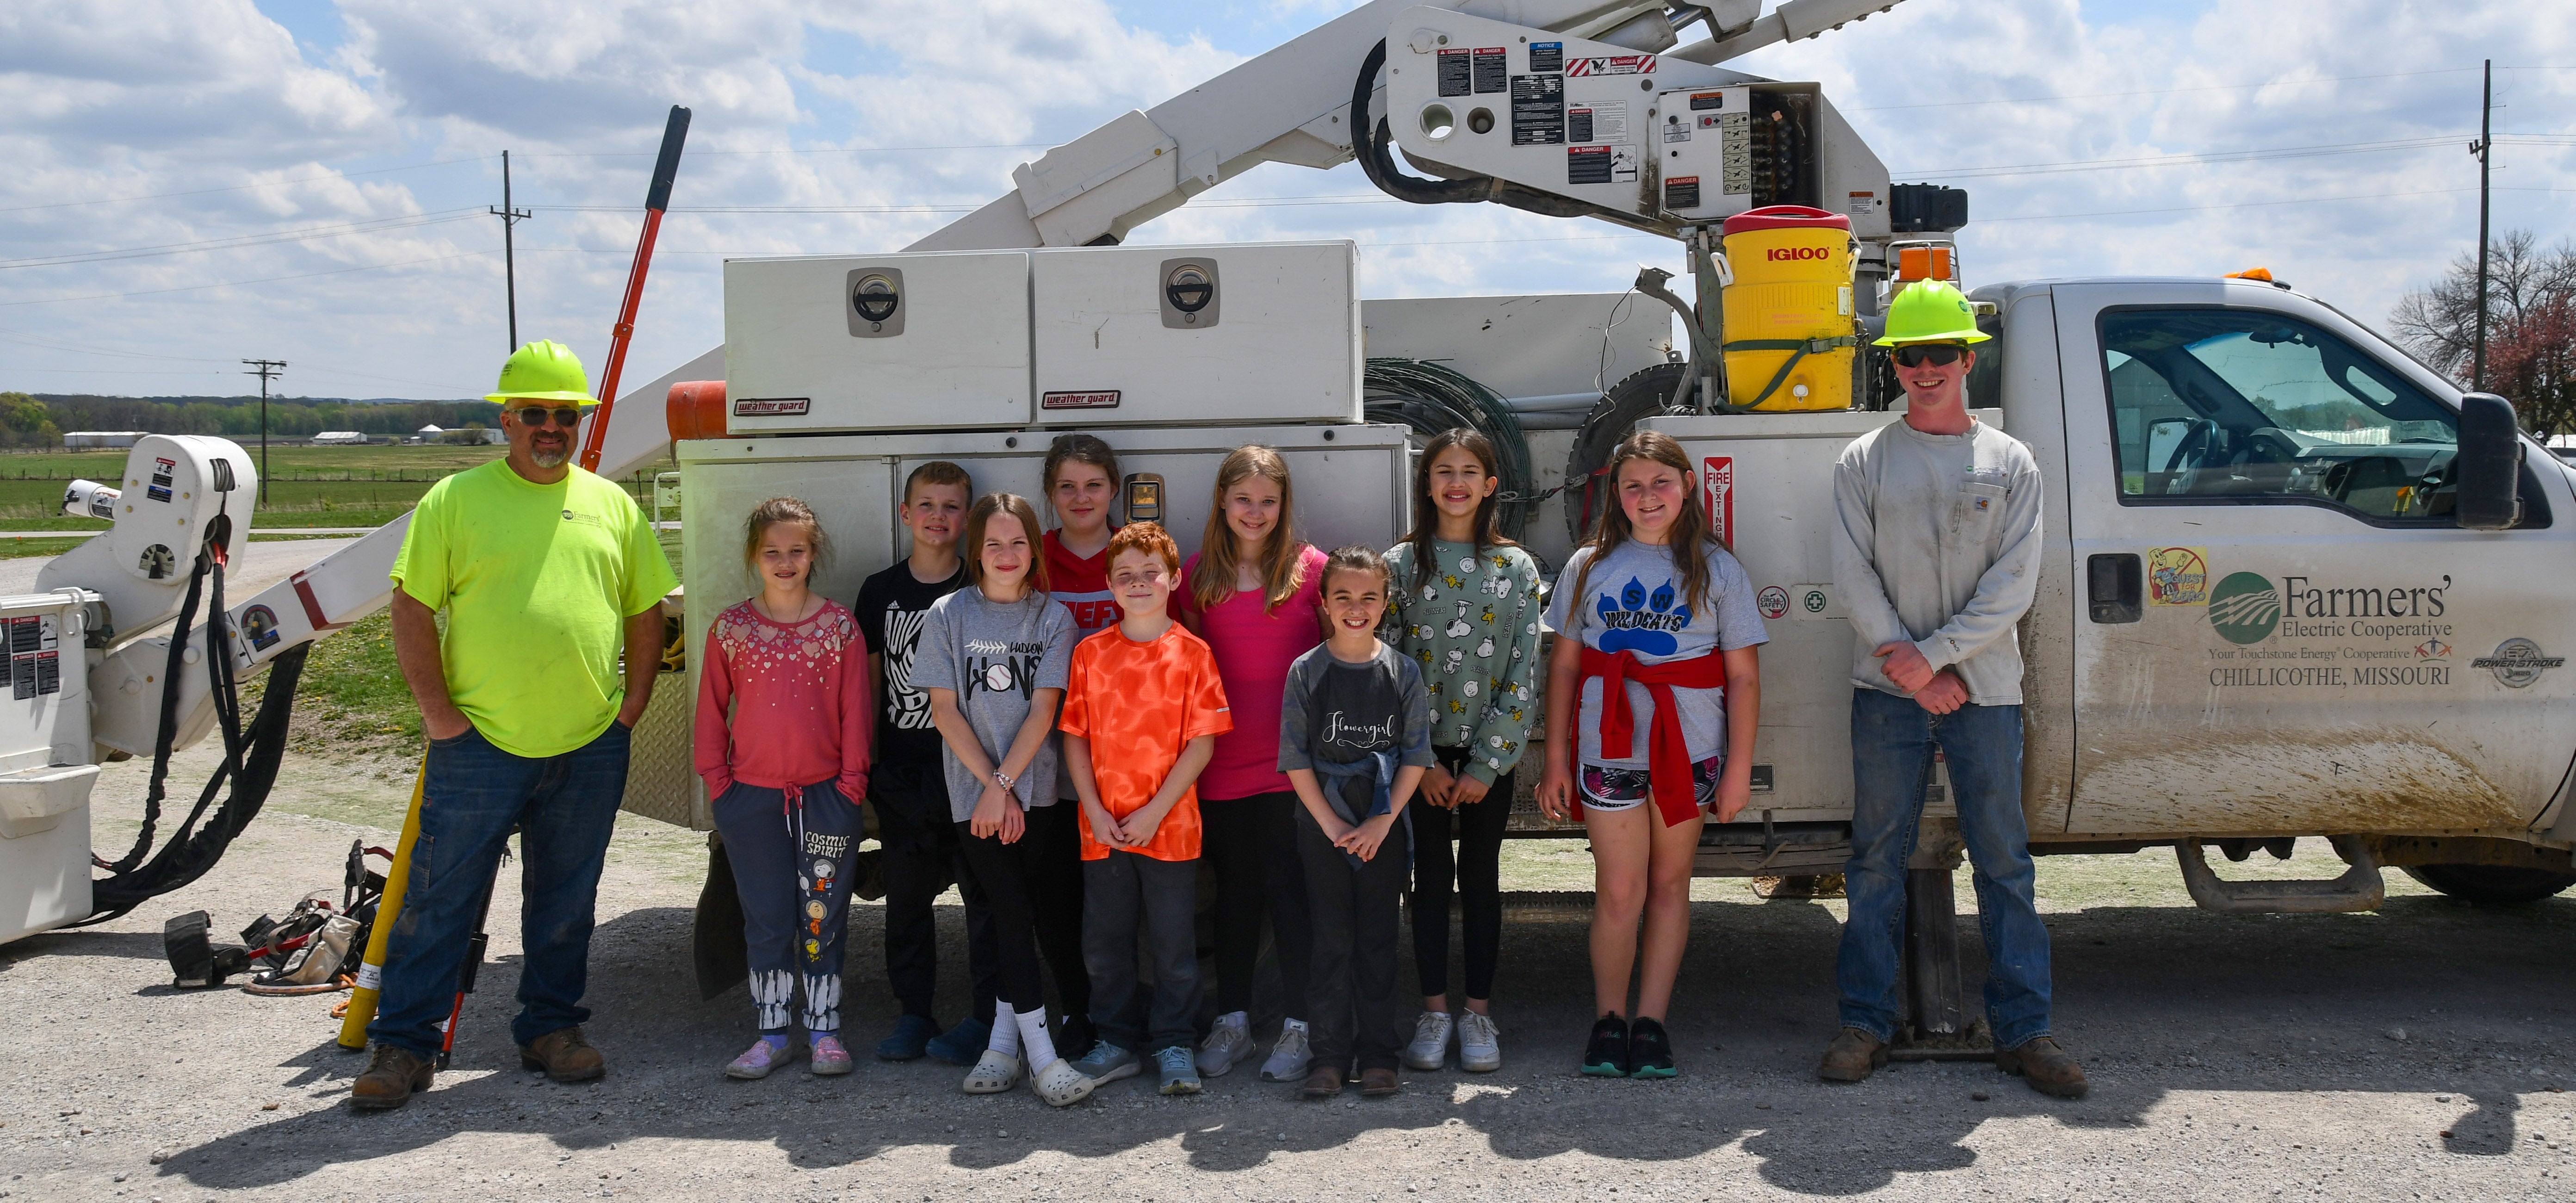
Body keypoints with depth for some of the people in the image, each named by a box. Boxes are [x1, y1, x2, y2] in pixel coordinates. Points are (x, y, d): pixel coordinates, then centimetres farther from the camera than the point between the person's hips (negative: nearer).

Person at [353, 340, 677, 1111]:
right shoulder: (456, 499, 0)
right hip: (480, 743, -3)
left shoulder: (612, 505, 11)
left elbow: (645, 611, 16)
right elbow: (412, 610, -2)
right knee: (441, 900, 1)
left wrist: (632, 703, 6)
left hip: (590, 750, 3)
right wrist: (438, 712, -8)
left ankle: (552, 1028, 27)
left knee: (566, 902, 13)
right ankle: (402, 1045, 11)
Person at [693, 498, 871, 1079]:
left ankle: (824, 1032, 15)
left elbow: (855, 710, 0)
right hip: (752, 796, 1)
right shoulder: (730, 627, 3)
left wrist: (851, 782, -4)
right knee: (767, 920, 8)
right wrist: (716, 780, 1)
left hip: (825, 794, -1)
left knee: (822, 916, 5)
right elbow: (711, 709, 6)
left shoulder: (840, 626, 0)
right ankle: (773, 1034, 17)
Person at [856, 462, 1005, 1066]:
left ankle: (986, 1017, 8)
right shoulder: (881, 590, 8)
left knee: (983, 891, -1)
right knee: (906, 895, 9)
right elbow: (868, 677, 11)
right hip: (901, 765, 3)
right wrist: (863, 760, 7)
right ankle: (913, 1014, 20)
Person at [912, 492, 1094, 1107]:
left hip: (1038, 789, 1)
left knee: (1019, 911, 0)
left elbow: (1043, 710, -4)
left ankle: (1004, 1038, 13)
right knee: (1012, 910, -7)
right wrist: (993, 785, -7)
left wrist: (1005, 784, -11)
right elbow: (945, 710, -1)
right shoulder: (948, 615, 3)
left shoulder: (1053, 618, 3)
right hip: (975, 792, -1)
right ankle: (1040, 1054, -8)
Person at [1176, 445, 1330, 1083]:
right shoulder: (1197, 575, 6)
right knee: (1235, 892, 12)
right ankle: (1232, 1021, 23)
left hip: (1293, 761, -3)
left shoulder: (1311, 568, -2)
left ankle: (1298, 1025, 11)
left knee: (1291, 891, 1)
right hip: (1223, 762, 3)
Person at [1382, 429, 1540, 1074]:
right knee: (1431, 875, 5)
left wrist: (1486, 766, -8)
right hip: (1422, 752, 0)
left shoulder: (1517, 569, 1)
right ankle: (1434, 1011, 15)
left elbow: (1524, 675, -2)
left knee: (1481, 876, 5)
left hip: (1488, 753, 0)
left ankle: (1478, 1011, 15)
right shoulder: (1400, 564, 1)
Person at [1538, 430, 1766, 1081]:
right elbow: (1564, 665, 8)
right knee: (1619, 893, -2)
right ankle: (1608, 1020, 13)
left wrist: (1739, 767, -2)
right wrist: (1556, 760, 4)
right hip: (1608, 750, 0)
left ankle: (1652, 1022, 16)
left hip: (1691, 751, 0)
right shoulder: (1588, 567, 7)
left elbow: (1744, 676, 3)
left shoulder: (1717, 570, 4)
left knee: (1669, 884, 7)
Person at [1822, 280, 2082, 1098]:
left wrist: (1936, 656, -11)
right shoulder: (1864, 463, 7)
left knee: (2004, 860, 2)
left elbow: (2014, 584, -1)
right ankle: (1867, 1021, 11)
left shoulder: (2011, 463, 7)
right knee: (1877, 858, 3)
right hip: (1887, 691, 0)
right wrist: (1906, 664, -11)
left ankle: (2023, 1029, 9)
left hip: (1983, 687, 0)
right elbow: (1853, 576, -1)